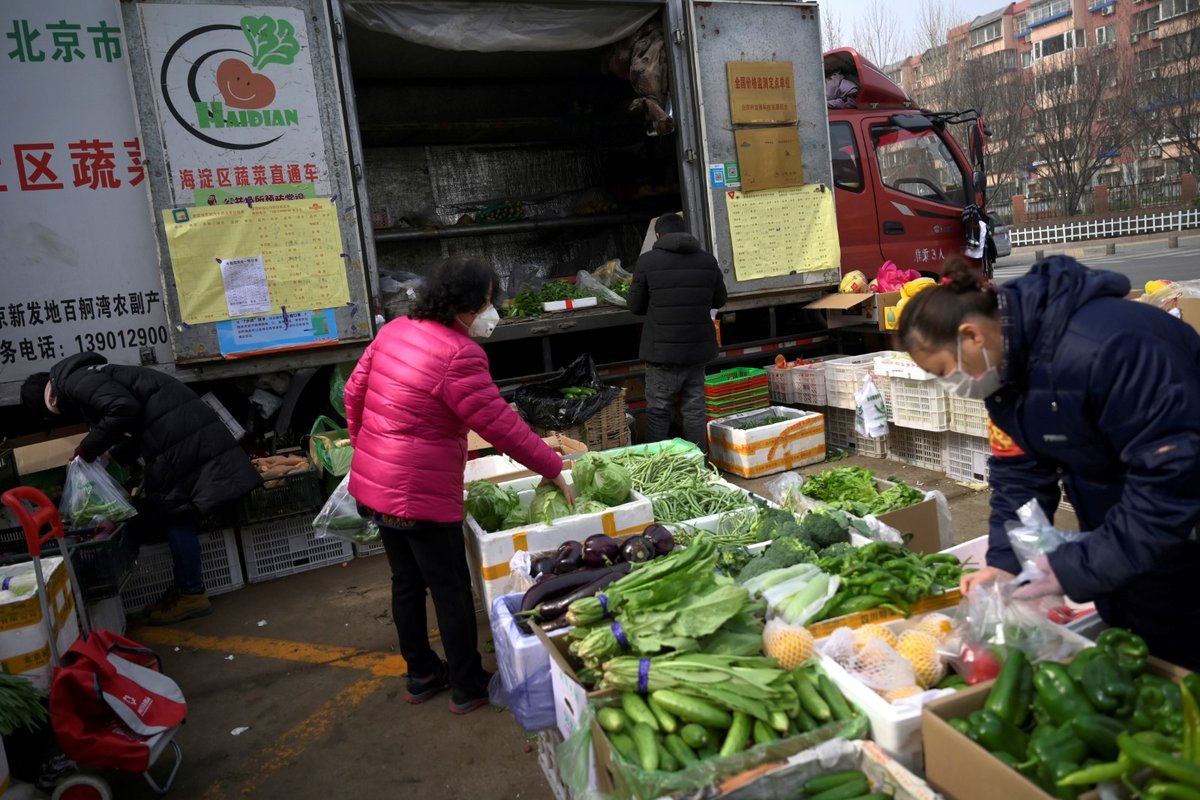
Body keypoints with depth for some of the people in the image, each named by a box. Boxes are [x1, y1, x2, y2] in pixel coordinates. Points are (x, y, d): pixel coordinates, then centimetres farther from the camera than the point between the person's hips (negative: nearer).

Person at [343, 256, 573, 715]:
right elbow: (500, 425, -20)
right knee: (451, 590, 7)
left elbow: (354, 392, 12)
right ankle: (468, 687, 22)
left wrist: (366, 445, 25)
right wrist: (552, 469, -10)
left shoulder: (395, 330, 5)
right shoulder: (458, 354, -21)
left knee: (406, 582, 20)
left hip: (371, 484, 9)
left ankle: (421, 675, 36)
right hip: (421, 494, -9)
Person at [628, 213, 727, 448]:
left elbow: (635, 306, -2)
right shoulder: (707, 261, 4)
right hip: (698, 349, 4)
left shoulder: (647, 261, -7)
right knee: (694, 411, 11)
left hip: (663, 350, -3)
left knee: (658, 412, 5)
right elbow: (719, 300, 14)